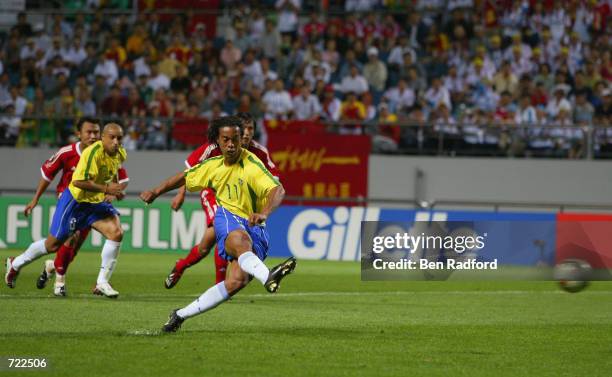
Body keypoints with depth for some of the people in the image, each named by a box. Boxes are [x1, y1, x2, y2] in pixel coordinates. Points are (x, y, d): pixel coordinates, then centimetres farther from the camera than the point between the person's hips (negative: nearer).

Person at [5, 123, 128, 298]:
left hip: (97, 202, 6)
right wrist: (105, 189, -34)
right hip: (75, 200, -6)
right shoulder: (93, 152, -27)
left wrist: (113, 191, 5)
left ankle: (102, 283, -11)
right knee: (52, 245, 6)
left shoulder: (121, 154, -2)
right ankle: (15, 263, 34)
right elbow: (78, 181, -33)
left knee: (116, 233, -19)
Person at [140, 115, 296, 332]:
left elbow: (278, 190, -28)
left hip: (254, 228, -2)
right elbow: (185, 178, 27)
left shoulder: (251, 165, -13)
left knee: (238, 281, -20)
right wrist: (156, 192, 31)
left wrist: (264, 213, -46)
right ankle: (267, 277, -68)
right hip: (227, 217, 2)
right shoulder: (214, 166, 6)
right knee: (241, 240, -37)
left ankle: (181, 315, -5)